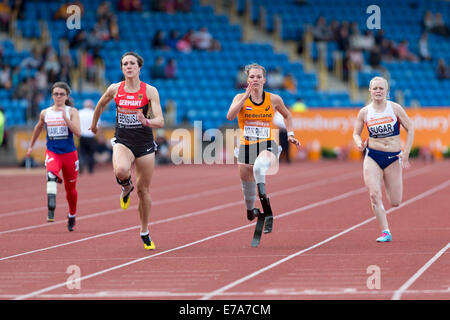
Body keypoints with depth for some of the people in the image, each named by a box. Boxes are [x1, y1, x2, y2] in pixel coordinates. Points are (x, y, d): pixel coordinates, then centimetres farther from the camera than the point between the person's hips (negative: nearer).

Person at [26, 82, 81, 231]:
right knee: (51, 175, -33)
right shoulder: (45, 113, 5)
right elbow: (38, 128, 24)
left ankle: (72, 215, 38)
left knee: (70, 188, 13)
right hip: (52, 152, 0)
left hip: (69, 153, 0)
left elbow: (78, 132, -16)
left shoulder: (72, 112, -3)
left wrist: (65, 118, -23)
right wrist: (31, 146, 29)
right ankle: (51, 210, -44)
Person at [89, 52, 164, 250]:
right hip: (122, 141, 0)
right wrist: (94, 123, 32)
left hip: (144, 144, 0)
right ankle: (126, 188, 4)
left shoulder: (150, 91, -6)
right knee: (121, 170, -34)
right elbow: (100, 105, 22)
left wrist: (146, 121, -31)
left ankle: (145, 232, 24)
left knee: (143, 190, 6)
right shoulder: (115, 89, 0)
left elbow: (160, 122, -11)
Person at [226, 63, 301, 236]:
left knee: (259, 166, -38)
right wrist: (246, 96, -19)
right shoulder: (241, 97, 1)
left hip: (267, 146, -2)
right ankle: (251, 211, 42)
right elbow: (230, 116, -18)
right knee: (247, 183, 13)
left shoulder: (274, 99, 2)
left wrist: (290, 134, 11)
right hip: (246, 147, 2)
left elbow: (287, 115, 22)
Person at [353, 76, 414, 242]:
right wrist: (359, 143, -13)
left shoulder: (395, 108, -5)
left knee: (395, 202, 2)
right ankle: (385, 232, -7)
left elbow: (410, 129, 1)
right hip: (372, 157, 1)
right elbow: (356, 133, 10)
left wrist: (406, 153, -5)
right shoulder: (364, 112, 0)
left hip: (393, 157, 0)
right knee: (374, 195, -17)